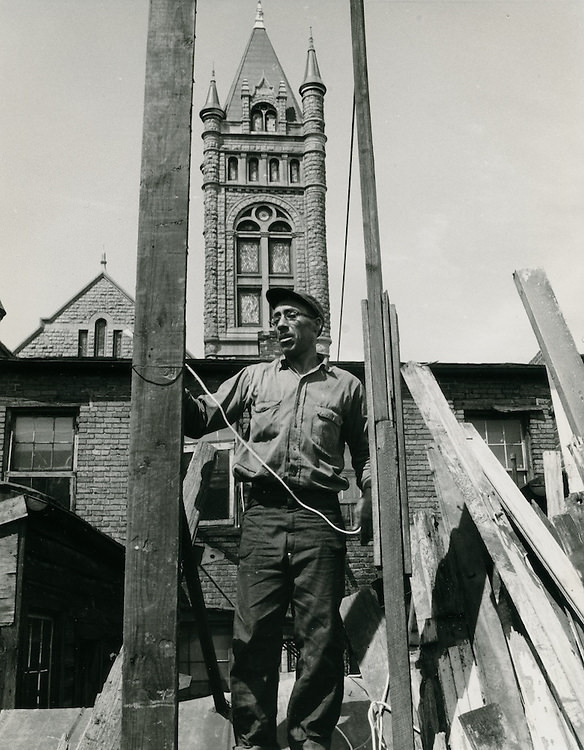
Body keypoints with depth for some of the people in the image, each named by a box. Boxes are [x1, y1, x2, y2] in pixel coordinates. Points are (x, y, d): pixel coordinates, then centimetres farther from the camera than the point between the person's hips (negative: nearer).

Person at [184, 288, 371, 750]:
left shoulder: (346, 386, 16)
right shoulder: (256, 378, 20)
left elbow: (365, 451, 20)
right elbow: (202, 420, 19)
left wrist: (369, 492, 2)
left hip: (319, 516, -1)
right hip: (263, 513, 1)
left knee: (320, 632, -3)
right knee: (254, 632, -2)